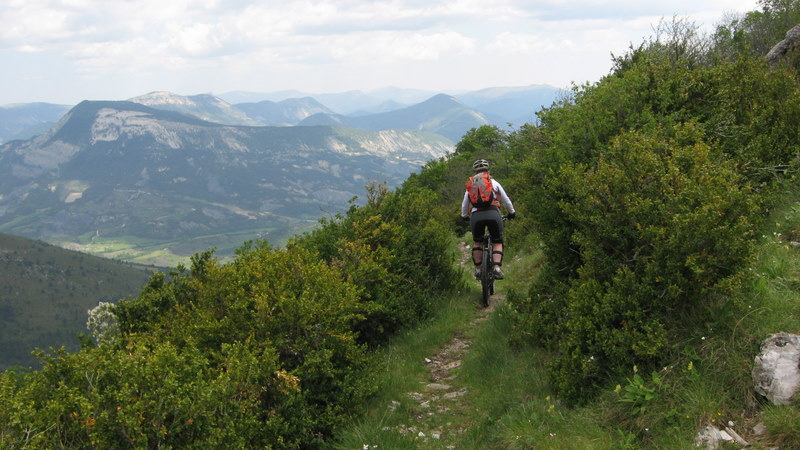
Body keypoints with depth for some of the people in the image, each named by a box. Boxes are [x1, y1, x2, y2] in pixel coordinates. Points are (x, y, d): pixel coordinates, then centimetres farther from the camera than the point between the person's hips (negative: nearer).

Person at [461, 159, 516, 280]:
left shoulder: (470, 185, 20)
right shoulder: (494, 183, 17)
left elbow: (464, 205, 27)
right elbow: (506, 201, 24)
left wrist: (464, 216, 46)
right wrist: (512, 213, 41)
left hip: (476, 216, 1)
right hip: (493, 214, -1)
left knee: (477, 242, 24)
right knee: (497, 242, 15)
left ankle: (478, 270, 18)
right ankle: (497, 268, -4)